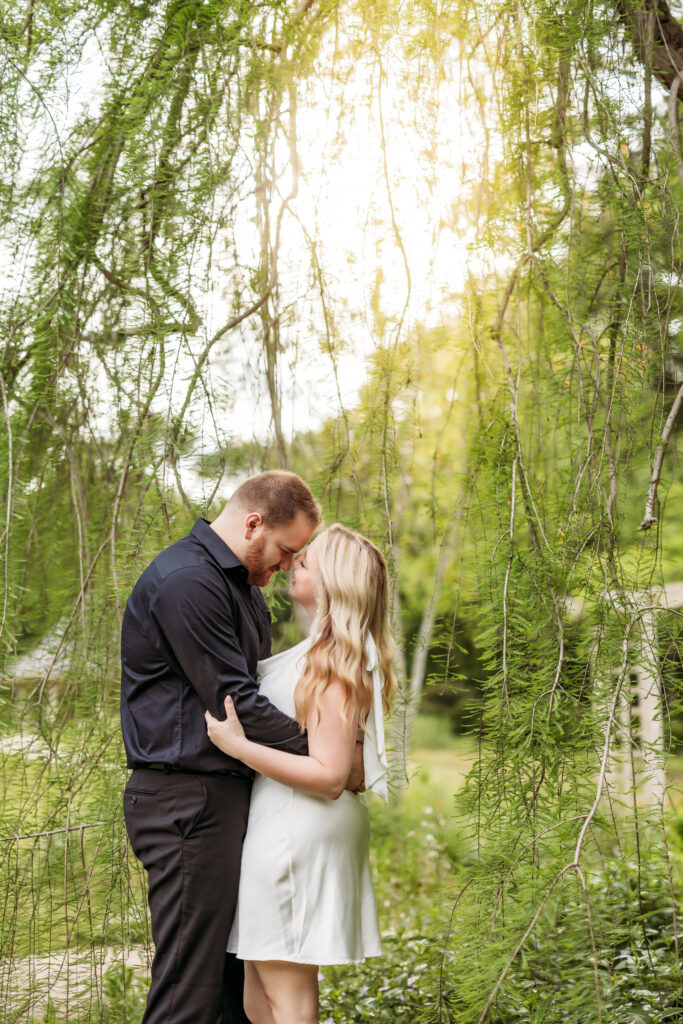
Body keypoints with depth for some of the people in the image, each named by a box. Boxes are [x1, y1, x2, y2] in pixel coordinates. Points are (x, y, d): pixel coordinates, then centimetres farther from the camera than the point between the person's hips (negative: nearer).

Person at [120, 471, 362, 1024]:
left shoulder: (242, 585, 18)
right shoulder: (186, 581, -16)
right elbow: (234, 701, -18)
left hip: (229, 788, 10)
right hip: (187, 797, -10)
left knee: (244, 968, 13)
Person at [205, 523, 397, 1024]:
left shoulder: (335, 663, -18)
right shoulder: (321, 652, 11)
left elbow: (329, 775, -23)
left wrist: (240, 746, -26)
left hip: (297, 832, -10)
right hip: (279, 827, 10)